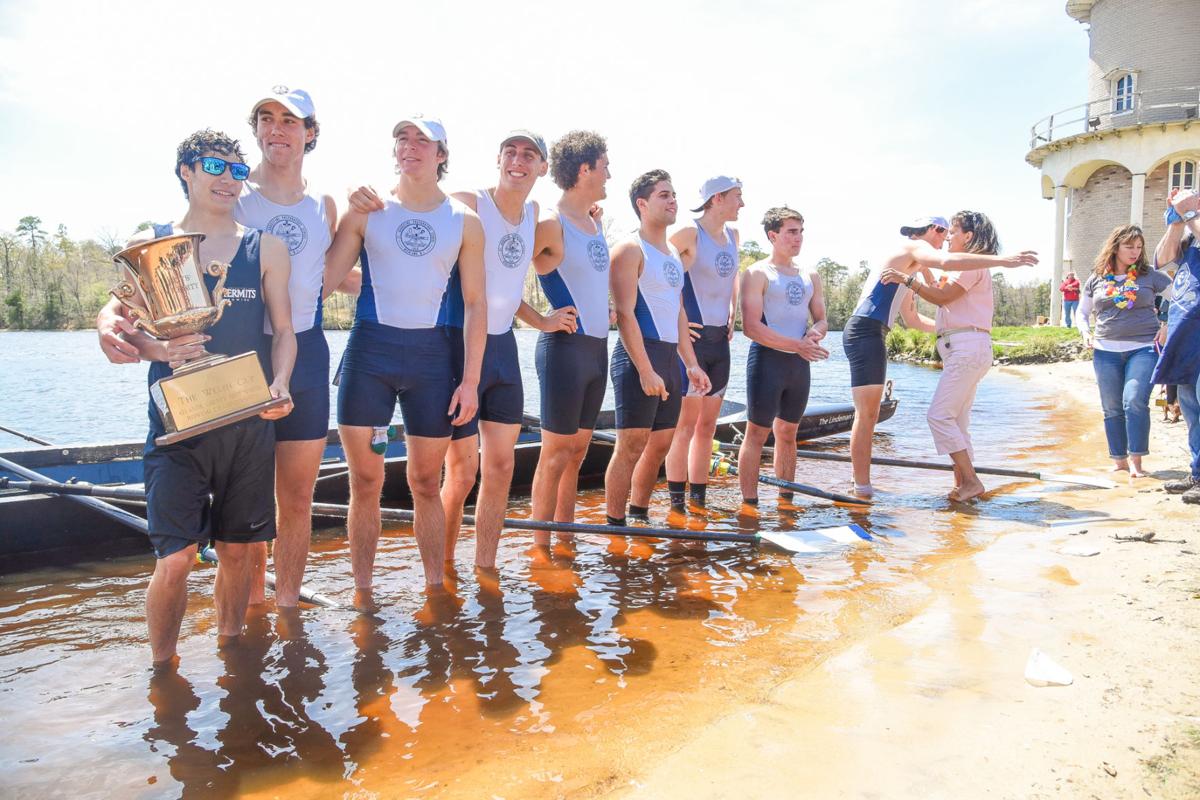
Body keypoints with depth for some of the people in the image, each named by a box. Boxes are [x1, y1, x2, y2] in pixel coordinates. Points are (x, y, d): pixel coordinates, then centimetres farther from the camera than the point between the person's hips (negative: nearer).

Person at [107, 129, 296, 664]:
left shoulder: (265, 249, 9)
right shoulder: (148, 245, 7)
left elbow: (284, 330, 8)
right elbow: (124, 334, 7)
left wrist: (279, 385, -10)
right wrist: (158, 349, -15)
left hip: (250, 422, 2)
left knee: (238, 550, 9)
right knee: (175, 557, -8)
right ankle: (161, 671, 13)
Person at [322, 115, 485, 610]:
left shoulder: (464, 222, 7)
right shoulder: (364, 212, 5)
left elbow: (475, 303, 5)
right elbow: (323, 280, 1)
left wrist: (470, 379, -1)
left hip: (430, 354, 0)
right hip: (369, 350, 0)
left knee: (426, 483, 7)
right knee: (365, 482, 3)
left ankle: (435, 588, 19)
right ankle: (362, 591, 16)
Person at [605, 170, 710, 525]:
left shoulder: (673, 253, 19)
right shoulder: (630, 250, -8)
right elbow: (625, 314, -16)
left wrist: (691, 363, 17)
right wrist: (646, 370, -21)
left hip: (670, 357, 9)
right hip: (639, 355, -9)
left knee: (661, 444, 14)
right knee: (631, 446, -6)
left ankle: (640, 515, 27)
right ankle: (615, 526, 2)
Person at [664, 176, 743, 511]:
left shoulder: (732, 235, 13)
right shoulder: (689, 233, -11)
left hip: (719, 341, 8)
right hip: (691, 337, -8)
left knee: (708, 425, 10)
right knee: (686, 424, -4)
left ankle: (699, 500, 19)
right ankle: (677, 505, 4)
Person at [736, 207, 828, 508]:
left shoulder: (811, 277, 16)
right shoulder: (758, 274, -4)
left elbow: (822, 320, 20)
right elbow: (751, 327, -14)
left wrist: (815, 332, -6)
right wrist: (797, 345, -19)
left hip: (799, 364, 6)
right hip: (767, 359, -6)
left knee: (787, 433, 13)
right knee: (757, 433, -5)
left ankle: (786, 501, 20)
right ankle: (749, 504, -1)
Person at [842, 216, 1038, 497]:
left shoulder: (906, 266, 29)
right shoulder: (915, 247, -1)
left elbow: (911, 318, 36)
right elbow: (947, 261, -25)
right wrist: (1003, 260, -26)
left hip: (871, 335, 10)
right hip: (866, 332, -10)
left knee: (869, 415, 10)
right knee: (865, 414, -10)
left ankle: (863, 484, 13)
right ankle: (862, 486, -9)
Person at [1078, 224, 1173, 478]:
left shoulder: (1150, 276, 4)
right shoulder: (1096, 279, 9)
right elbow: (1082, 313, 19)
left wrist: (1168, 326, -2)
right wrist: (1086, 333, 1)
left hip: (1143, 349, -2)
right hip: (1106, 351, 3)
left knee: (1135, 400, -17)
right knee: (1112, 408, 5)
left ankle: (1135, 461, -10)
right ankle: (1119, 460, 14)